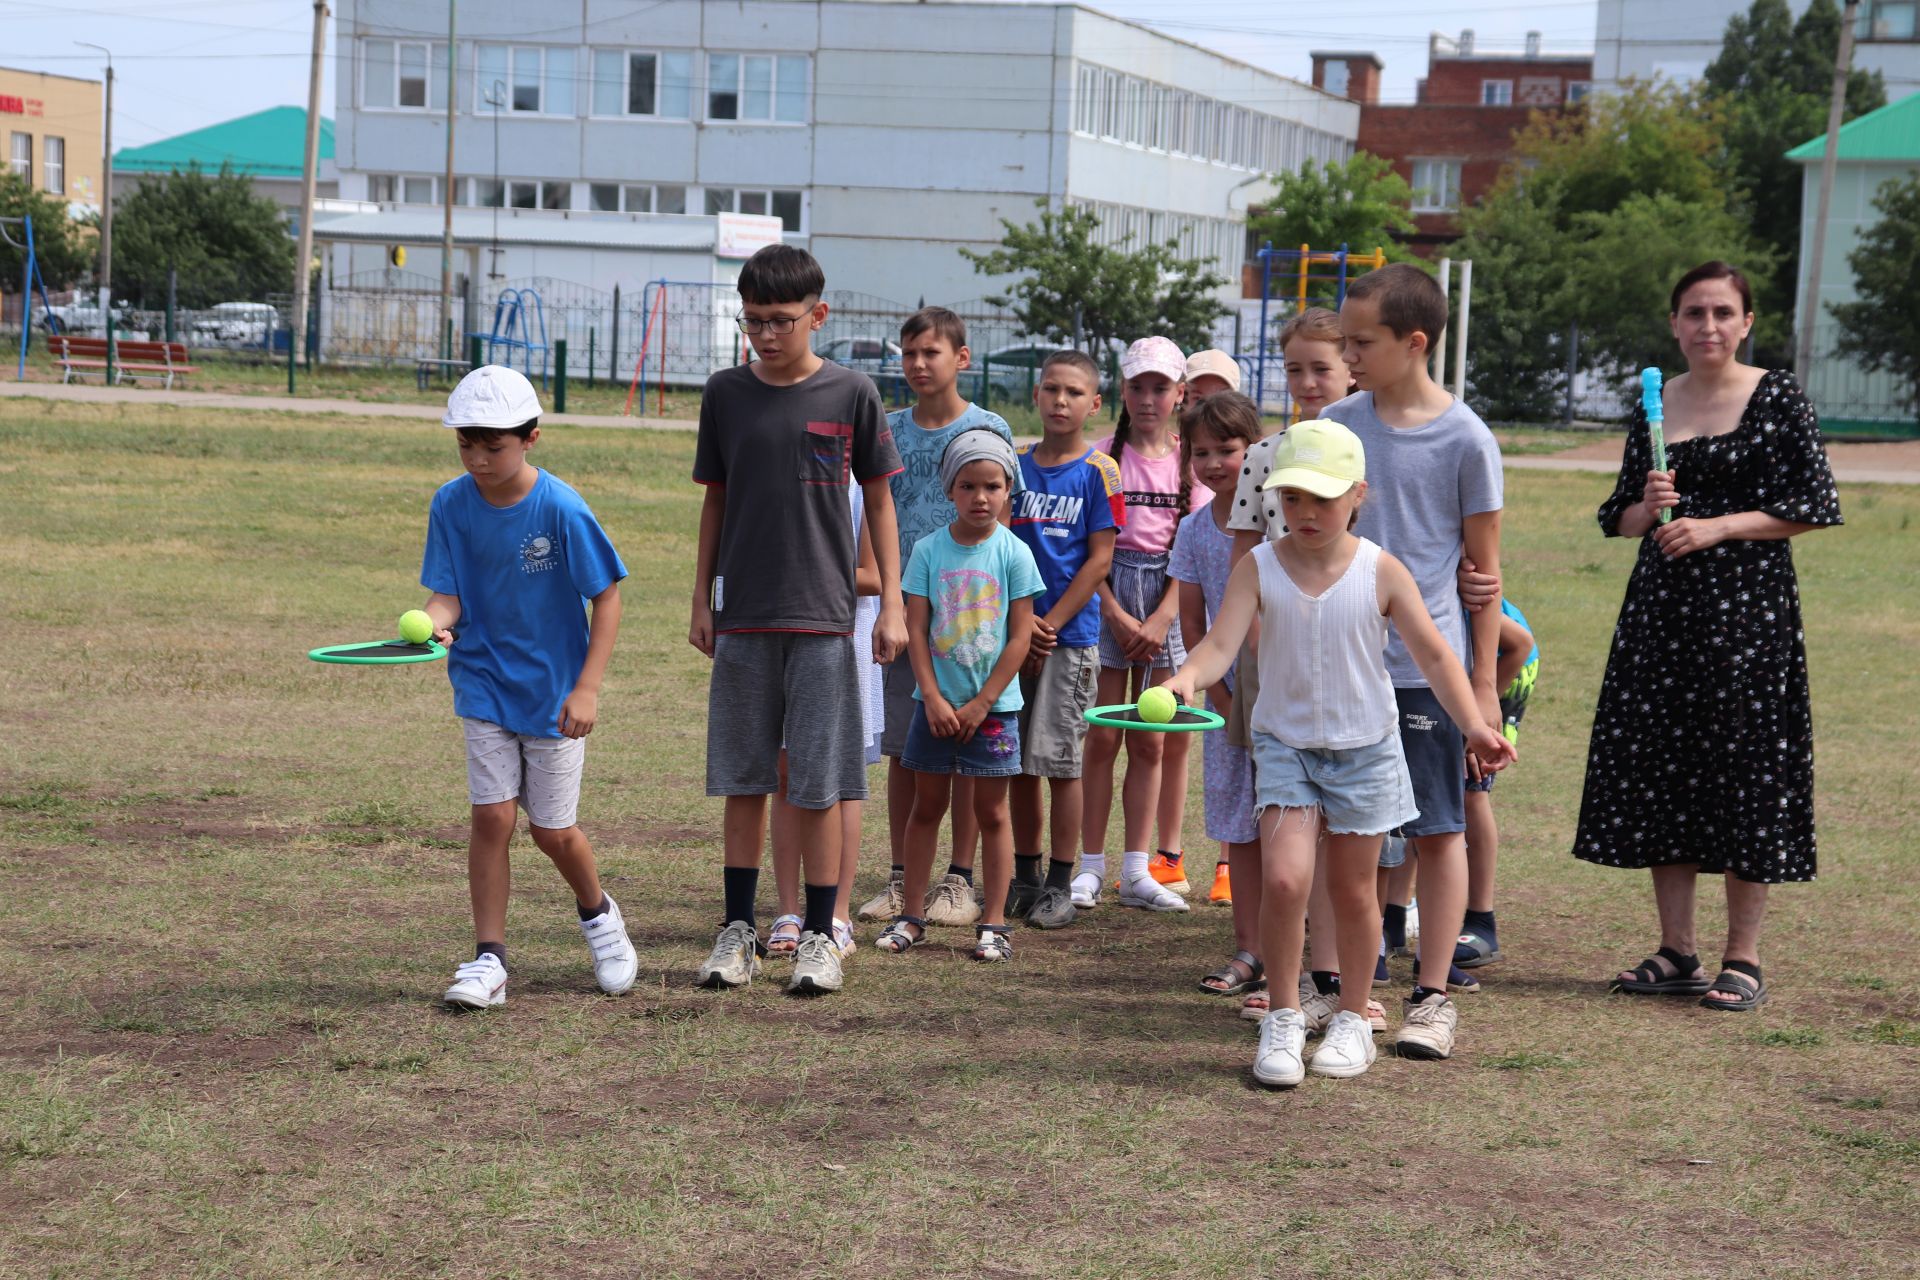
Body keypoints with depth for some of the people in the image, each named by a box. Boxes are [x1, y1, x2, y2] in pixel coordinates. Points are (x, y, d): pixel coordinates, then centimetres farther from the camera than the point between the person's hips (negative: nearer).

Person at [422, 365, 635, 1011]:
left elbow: (607, 596, -12)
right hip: (484, 684, 2)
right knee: (492, 816, -6)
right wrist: (434, 622, -32)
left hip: (554, 691, -2)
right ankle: (488, 958, 3)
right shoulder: (452, 504, -7)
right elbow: (448, 591, -7)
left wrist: (587, 687, -17)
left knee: (551, 829, 6)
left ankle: (598, 915, 36)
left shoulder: (561, 509, -18)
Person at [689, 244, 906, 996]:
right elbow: (715, 501, 12)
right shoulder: (725, 393, 4)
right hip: (743, 616, 2)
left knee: (818, 784, 0)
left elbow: (878, 501, 4)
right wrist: (701, 601, 10)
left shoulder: (851, 395, -2)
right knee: (743, 778, 7)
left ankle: (819, 934, 10)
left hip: (823, 618, -2)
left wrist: (892, 603, 0)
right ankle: (739, 931, 16)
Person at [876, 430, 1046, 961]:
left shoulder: (1013, 553, -6)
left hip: (993, 705, -2)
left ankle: (994, 923, 9)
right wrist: (933, 698, -11)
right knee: (926, 806, 9)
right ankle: (911, 916, 16)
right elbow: (916, 629, -2)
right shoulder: (929, 550, -1)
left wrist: (980, 704, -10)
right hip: (937, 702, 2)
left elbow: (1019, 637, -7)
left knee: (991, 812, 4)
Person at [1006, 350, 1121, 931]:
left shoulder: (1099, 472, -3)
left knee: (1062, 761, -2)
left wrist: (1049, 624, -11)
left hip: (1070, 634, -4)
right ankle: (1024, 879, 19)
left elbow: (1099, 560, -6)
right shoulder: (1015, 466, 8)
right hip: (1013, 633, 4)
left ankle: (1060, 885, 6)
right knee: (1019, 762, 9)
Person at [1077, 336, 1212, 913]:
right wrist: (1116, 615, -11)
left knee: (1151, 741, 4)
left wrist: (1162, 618, -8)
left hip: (1167, 600, 2)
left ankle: (1137, 871, 9)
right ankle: (1091, 866, 5)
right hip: (1108, 591, -2)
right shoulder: (1104, 455, 0)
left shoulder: (1189, 459, 6)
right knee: (1103, 737, -2)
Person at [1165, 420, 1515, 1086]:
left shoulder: (1381, 573, -8)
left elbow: (1434, 656, -8)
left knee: (1353, 891, 10)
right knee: (1284, 877, -16)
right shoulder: (1258, 568, -8)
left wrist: (1475, 726, -21)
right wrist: (1186, 679, -40)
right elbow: (1221, 644, -17)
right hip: (1285, 745, 0)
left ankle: (1353, 1019, 29)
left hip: (1364, 749, 0)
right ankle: (1283, 1020, 0)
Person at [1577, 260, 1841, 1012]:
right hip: (1662, 605, 5)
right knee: (1658, 770, 5)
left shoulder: (1777, 398, -2)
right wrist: (1648, 506, -7)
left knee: (1744, 774, -4)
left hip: (1749, 606, -5)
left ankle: (1742, 960, 4)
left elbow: (1808, 507, -5)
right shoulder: (1655, 403, 11)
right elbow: (1622, 519, 15)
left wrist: (1716, 527, -13)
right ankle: (1676, 954, 14)